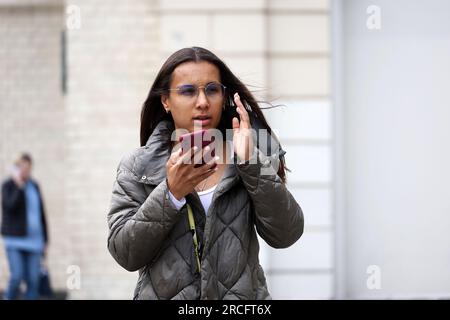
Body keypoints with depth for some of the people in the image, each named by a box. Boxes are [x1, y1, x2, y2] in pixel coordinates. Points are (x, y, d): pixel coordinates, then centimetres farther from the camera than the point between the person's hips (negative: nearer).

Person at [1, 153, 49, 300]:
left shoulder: (34, 186, 11)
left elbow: (41, 213, 15)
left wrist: (45, 239, 12)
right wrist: (19, 186, -23)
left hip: (33, 240, 4)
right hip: (15, 239, -4)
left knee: (33, 279, -2)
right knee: (17, 276, -14)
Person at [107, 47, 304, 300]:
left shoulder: (243, 155, -2)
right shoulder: (138, 167, -2)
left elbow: (285, 235, -11)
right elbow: (125, 253, -10)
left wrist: (252, 164, -21)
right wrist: (170, 193, -21)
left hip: (241, 295, 0)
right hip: (164, 293, 0)